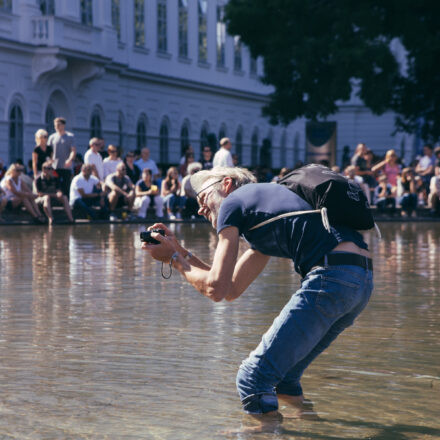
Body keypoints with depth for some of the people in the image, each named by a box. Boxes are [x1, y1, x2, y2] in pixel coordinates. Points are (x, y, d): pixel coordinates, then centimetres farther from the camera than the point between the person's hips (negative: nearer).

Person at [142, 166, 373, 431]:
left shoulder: (233, 201, 8)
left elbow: (215, 288, 3)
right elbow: (232, 289, 35)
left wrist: (174, 260, 18)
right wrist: (181, 251, 36)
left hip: (333, 277, -9)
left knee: (253, 378, -7)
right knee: (283, 373, 25)